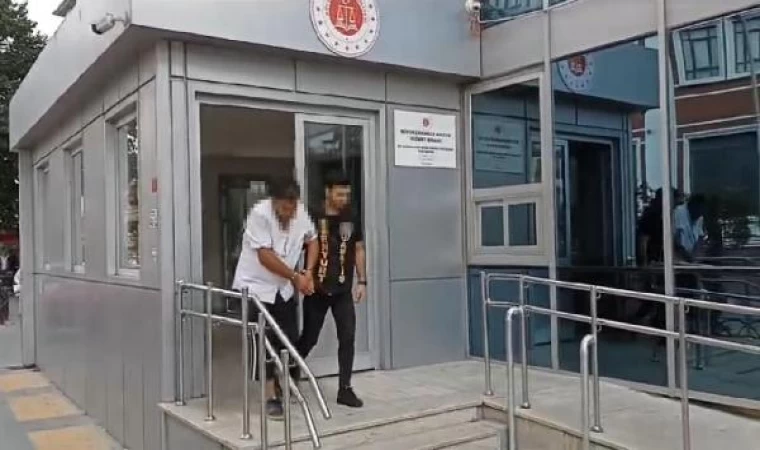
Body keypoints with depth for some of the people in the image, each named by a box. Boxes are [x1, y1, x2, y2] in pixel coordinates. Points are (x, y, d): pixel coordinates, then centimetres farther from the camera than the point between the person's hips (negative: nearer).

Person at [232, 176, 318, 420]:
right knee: (265, 344, -4)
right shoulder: (259, 214, -23)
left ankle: (282, 387, 28)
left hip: (283, 289, 6)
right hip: (256, 288, -5)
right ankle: (271, 397, 6)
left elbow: (312, 240, 10)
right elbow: (265, 256, -24)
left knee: (290, 341, 8)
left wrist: (308, 272, -4)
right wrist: (295, 277, -17)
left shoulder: (301, 212, -6)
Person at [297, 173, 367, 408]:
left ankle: (345, 389, 9)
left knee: (347, 337, -1)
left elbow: (359, 251, 11)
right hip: (317, 290, -3)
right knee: (309, 338, 7)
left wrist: (362, 281, 5)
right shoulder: (313, 218, -6)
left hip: (343, 290, 3)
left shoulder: (352, 220, 5)